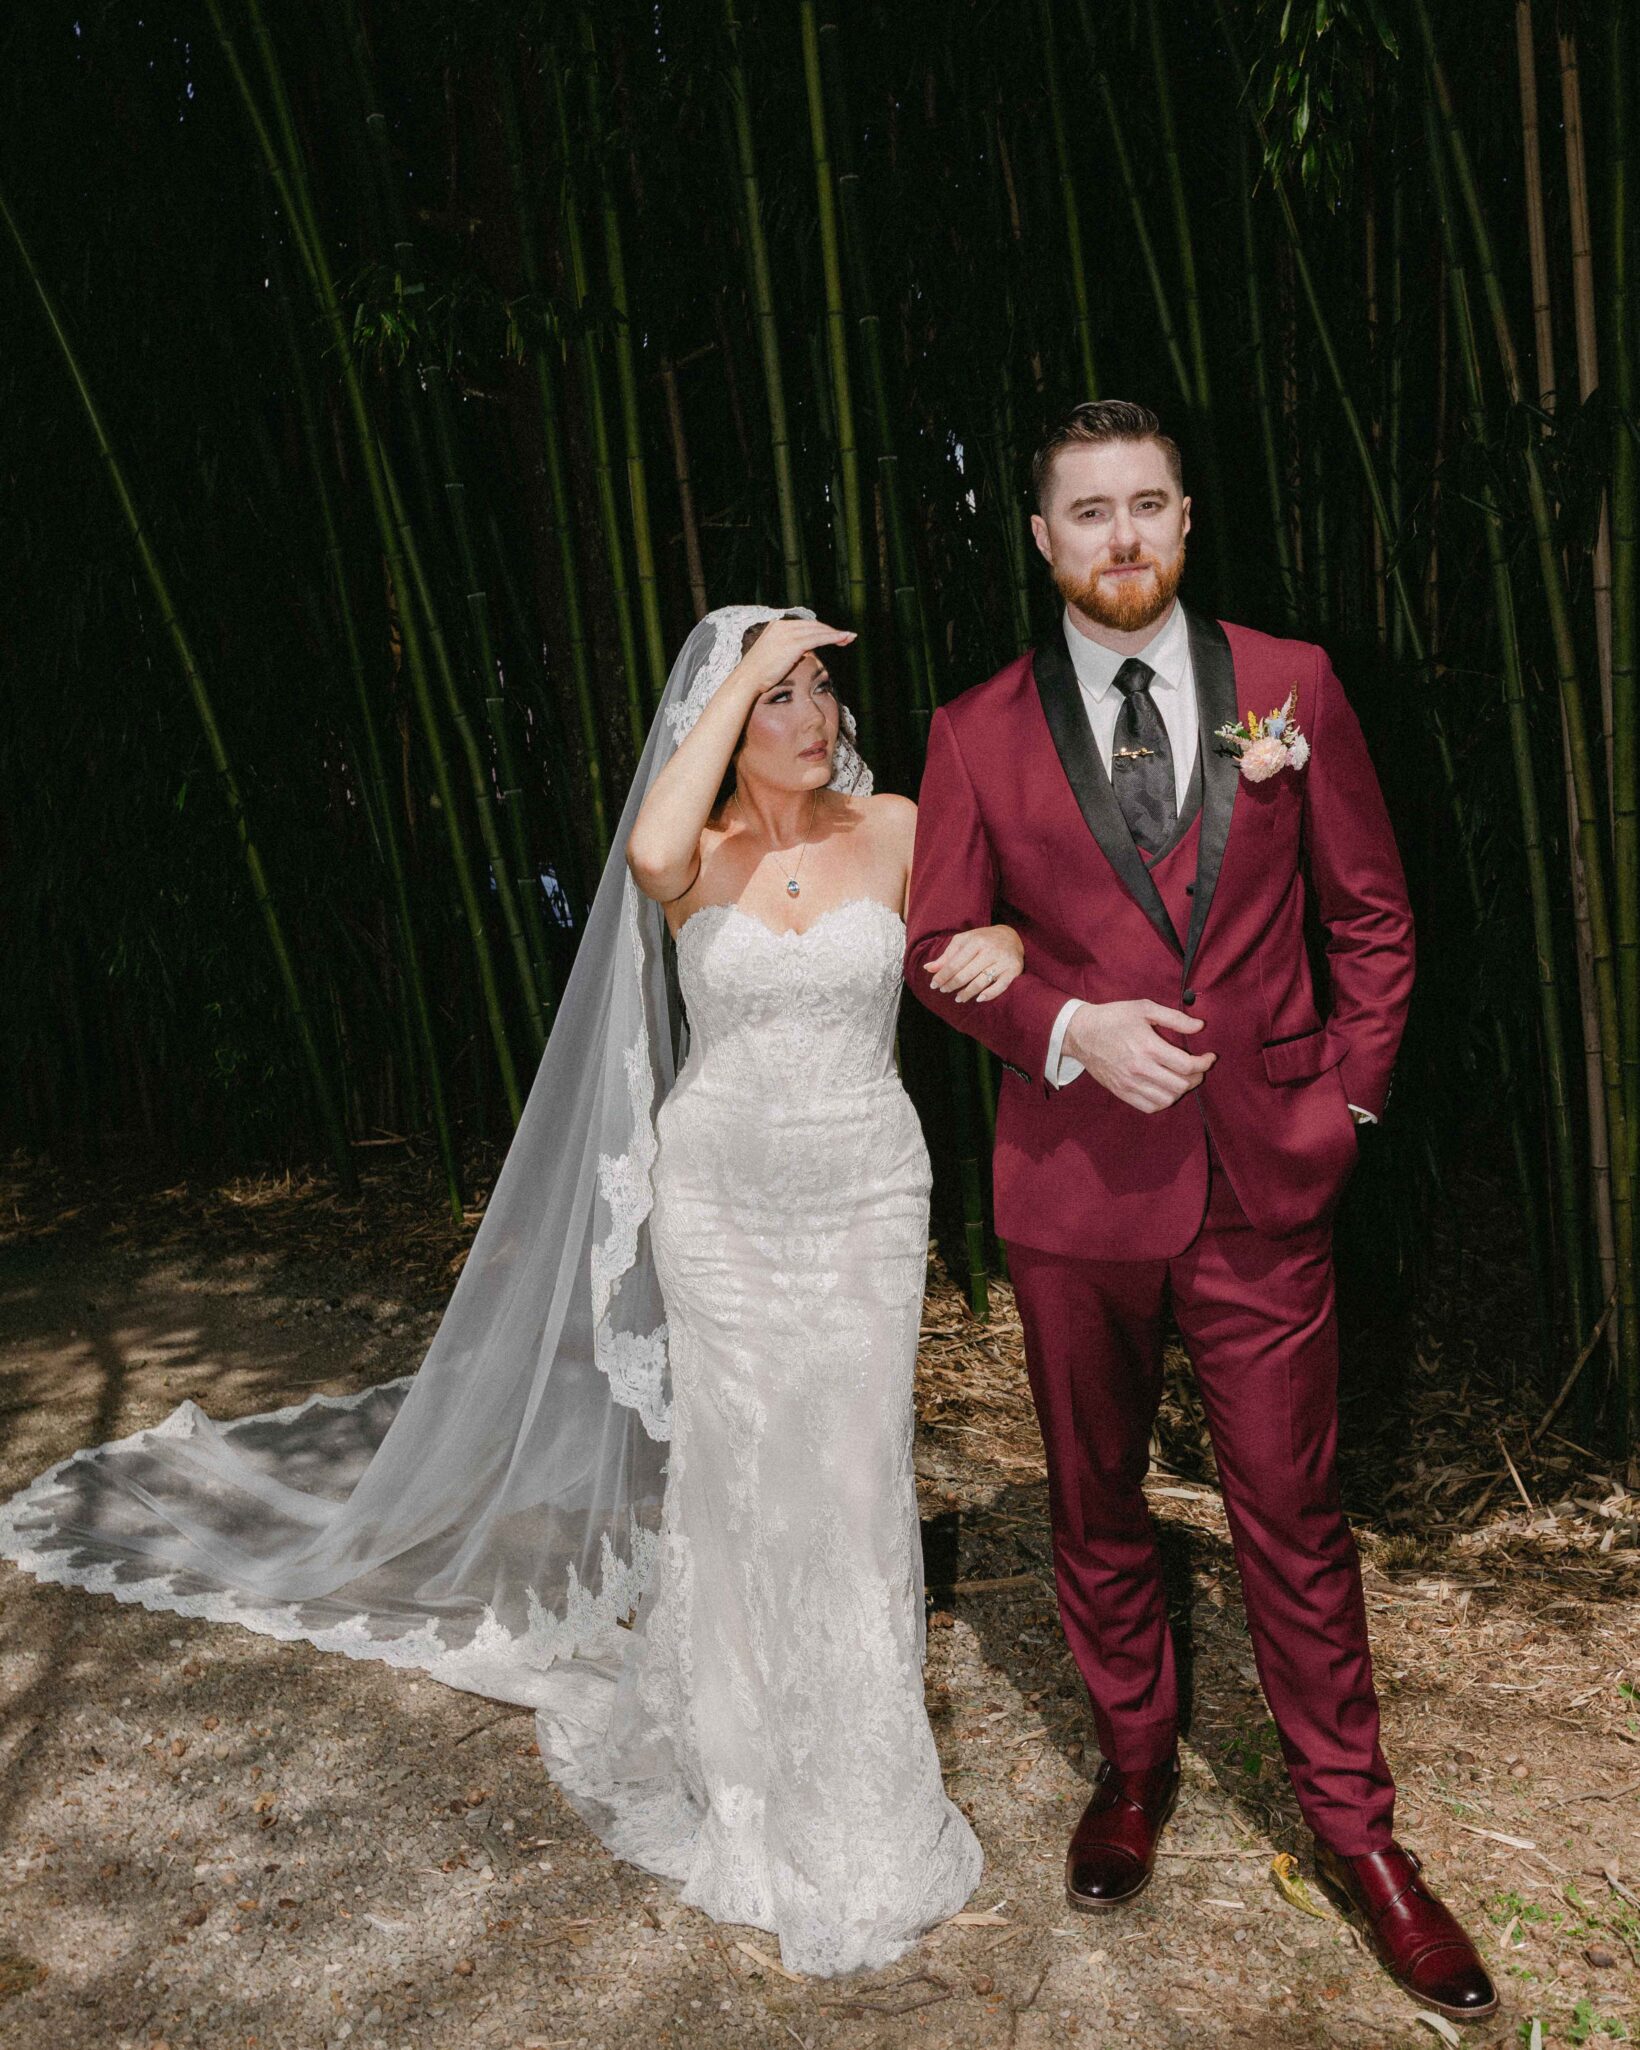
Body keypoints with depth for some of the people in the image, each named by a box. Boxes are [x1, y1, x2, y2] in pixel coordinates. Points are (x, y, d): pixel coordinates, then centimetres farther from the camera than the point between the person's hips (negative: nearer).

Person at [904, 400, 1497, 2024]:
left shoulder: (1290, 686, 2)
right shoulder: (979, 733, 0)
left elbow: (1371, 912, 7)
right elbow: (937, 944, 2)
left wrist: (1347, 1095, 1)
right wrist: (1072, 1029, -14)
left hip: (1265, 1179, 0)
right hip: (1074, 1182, 1)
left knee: (1294, 1518, 8)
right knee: (1095, 1508, 16)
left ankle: (1355, 1831, 28)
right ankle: (1133, 1767, 39)